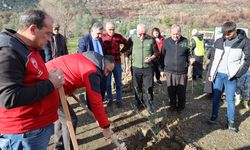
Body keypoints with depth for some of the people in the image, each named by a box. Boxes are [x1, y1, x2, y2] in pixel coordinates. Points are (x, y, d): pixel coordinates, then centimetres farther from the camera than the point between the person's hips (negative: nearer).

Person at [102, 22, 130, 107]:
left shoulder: (119, 36, -1)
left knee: (118, 83, 8)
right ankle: (109, 99, 25)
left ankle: (119, 100, 19)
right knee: (107, 83, 9)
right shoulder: (102, 37, -4)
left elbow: (127, 44, 13)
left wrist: (122, 51, 4)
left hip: (117, 63, 1)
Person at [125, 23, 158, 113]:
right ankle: (139, 103, 33)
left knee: (149, 88, 3)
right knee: (137, 87, 13)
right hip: (135, 68, 1)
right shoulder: (132, 39, -4)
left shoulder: (151, 40, -4)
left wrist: (151, 58, -16)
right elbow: (127, 53, 4)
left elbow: (156, 52, 4)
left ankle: (149, 105, 22)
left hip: (148, 68, 0)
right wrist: (127, 66, 3)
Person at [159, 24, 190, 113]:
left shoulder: (186, 42, -2)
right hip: (169, 71, 1)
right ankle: (173, 105, 32)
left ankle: (181, 107, 31)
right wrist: (161, 69, 5)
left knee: (181, 92, 10)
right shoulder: (166, 42, 0)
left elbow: (189, 55, 7)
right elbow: (162, 56, 5)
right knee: (171, 91, 12)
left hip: (182, 72, 0)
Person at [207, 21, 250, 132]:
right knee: (216, 96, 10)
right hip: (218, 74, 3)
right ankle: (214, 117, 25)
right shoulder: (219, 42, 4)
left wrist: (237, 74, -12)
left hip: (230, 76, -3)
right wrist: (211, 73, 5)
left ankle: (231, 121, 18)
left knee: (230, 99, 4)